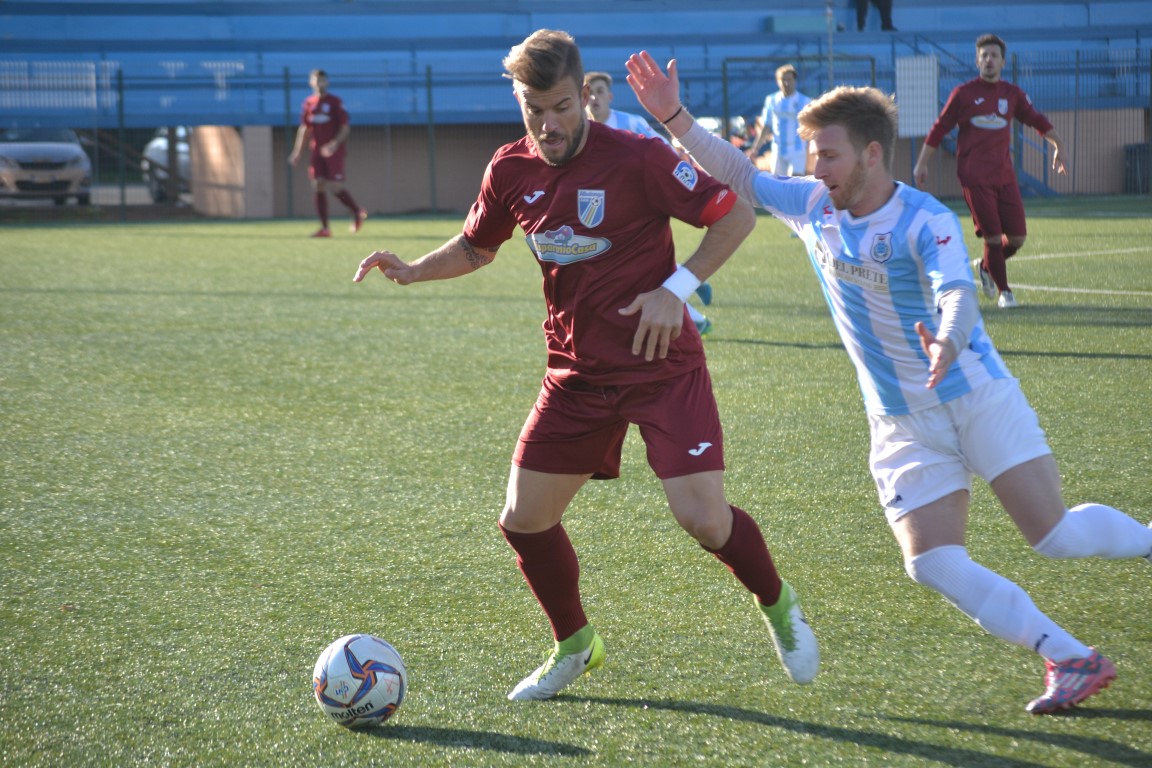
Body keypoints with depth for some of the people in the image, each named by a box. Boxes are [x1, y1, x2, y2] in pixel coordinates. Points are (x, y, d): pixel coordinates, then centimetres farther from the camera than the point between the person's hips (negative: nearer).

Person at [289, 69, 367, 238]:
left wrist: (335, 144, -21)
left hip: (334, 152, -5)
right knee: (318, 187, -3)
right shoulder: (308, 103, 10)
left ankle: (357, 212, 15)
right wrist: (297, 151, 9)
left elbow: (345, 127, -6)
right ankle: (324, 228, 0)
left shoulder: (335, 102, -3)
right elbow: (304, 129, 16)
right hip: (317, 151, 5)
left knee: (335, 187, -11)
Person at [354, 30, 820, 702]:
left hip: (661, 364, -5)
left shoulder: (636, 159, -17)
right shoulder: (512, 171, 0)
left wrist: (676, 289, -18)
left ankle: (778, 605, 17)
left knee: (703, 517, -15)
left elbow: (736, 214, -11)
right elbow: (476, 247, 17)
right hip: (577, 373, 5)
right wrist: (413, 270, -1)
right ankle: (575, 647, 26)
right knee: (524, 520, 1)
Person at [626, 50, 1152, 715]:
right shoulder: (814, 207, 0)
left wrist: (947, 344, -58)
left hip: (977, 396, -5)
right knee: (935, 565, -12)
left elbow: (958, 294, -36)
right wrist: (674, 117, -2)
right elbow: (742, 176, 10)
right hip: (902, 427, 5)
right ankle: (1073, 661, -5)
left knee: (1055, 534, -12)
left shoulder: (926, 222, -19)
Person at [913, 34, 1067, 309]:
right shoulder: (963, 93, 1)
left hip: (1004, 175, 4)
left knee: (1017, 237, 0)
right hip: (975, 177, -4)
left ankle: (985, 267, 28)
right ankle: (1003, 292, 7)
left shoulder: (1012, 94, 11)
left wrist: (1057, 145, 14)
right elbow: (939, 129, 5)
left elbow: (1036, 120, 22)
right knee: (993, 237, -8)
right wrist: (922, 164, 4)